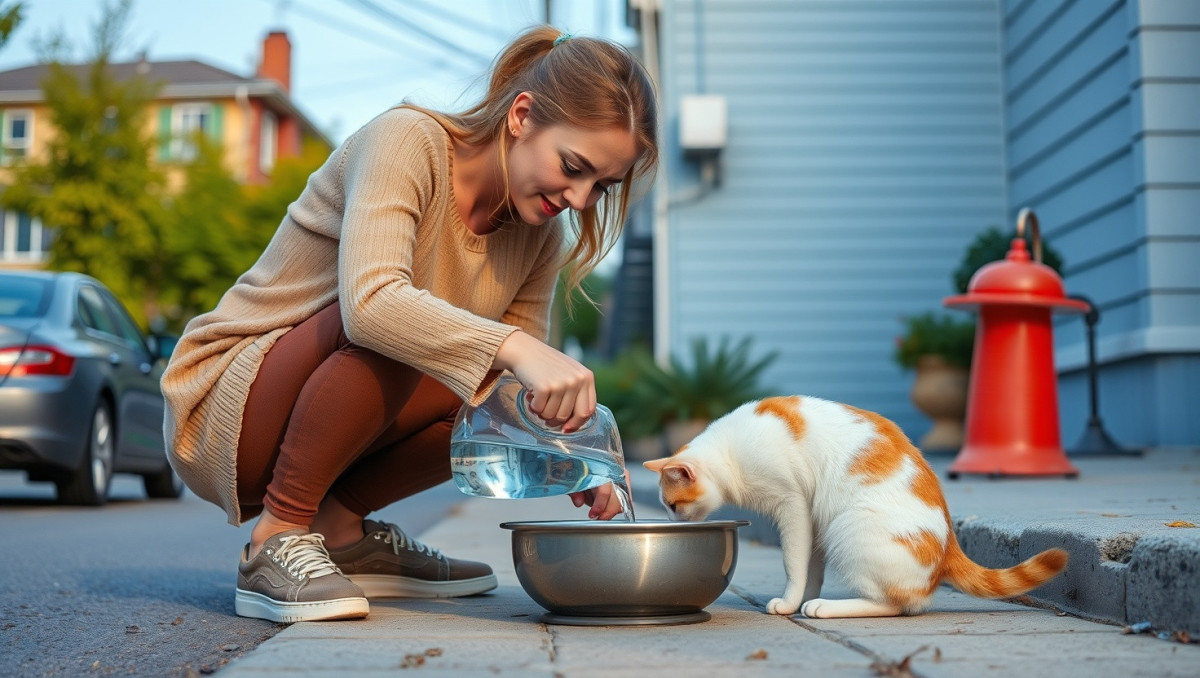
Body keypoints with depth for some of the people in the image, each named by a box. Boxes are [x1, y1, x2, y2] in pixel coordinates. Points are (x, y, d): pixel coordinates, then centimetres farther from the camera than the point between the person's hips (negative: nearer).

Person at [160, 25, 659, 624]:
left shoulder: (540, 235, 0)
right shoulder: (407, 141, -21)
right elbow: (369, 301, -38)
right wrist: (515, 348, -47)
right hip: (219, 413, -7)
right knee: (392, 328, -31)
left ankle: (340, 528, 1)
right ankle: (274, 542, -20)